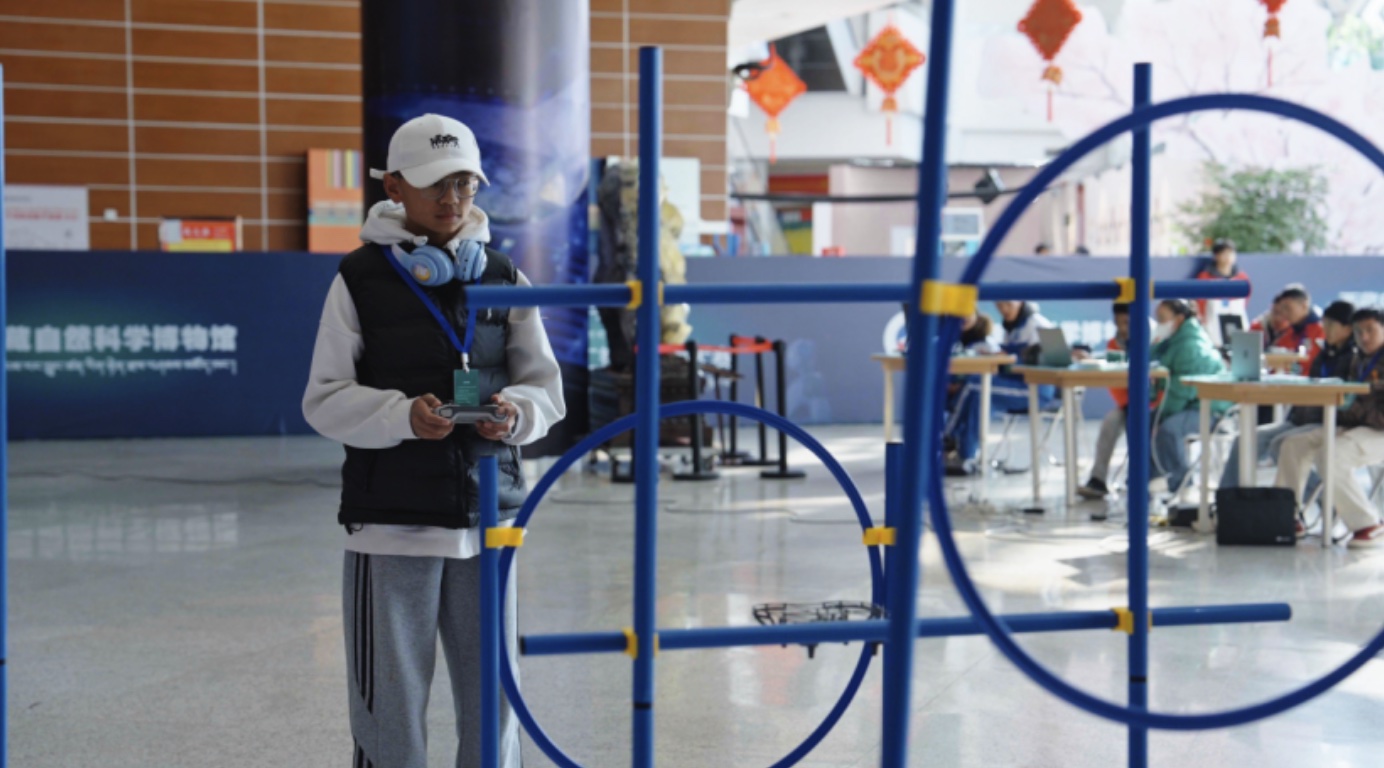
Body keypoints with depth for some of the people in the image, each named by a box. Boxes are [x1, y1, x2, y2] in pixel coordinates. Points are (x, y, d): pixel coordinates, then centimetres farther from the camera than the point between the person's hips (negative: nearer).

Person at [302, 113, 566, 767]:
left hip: (486, 514, 3)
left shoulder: (501, 276, 7)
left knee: (493, 695, 9)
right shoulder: (362, 278, -2)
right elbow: (324, 400, -4)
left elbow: (545, 383, 10)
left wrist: (518, 412, -13)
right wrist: (403, 415, -21)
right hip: (391, 519, -3)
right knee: (389, 698, 0)